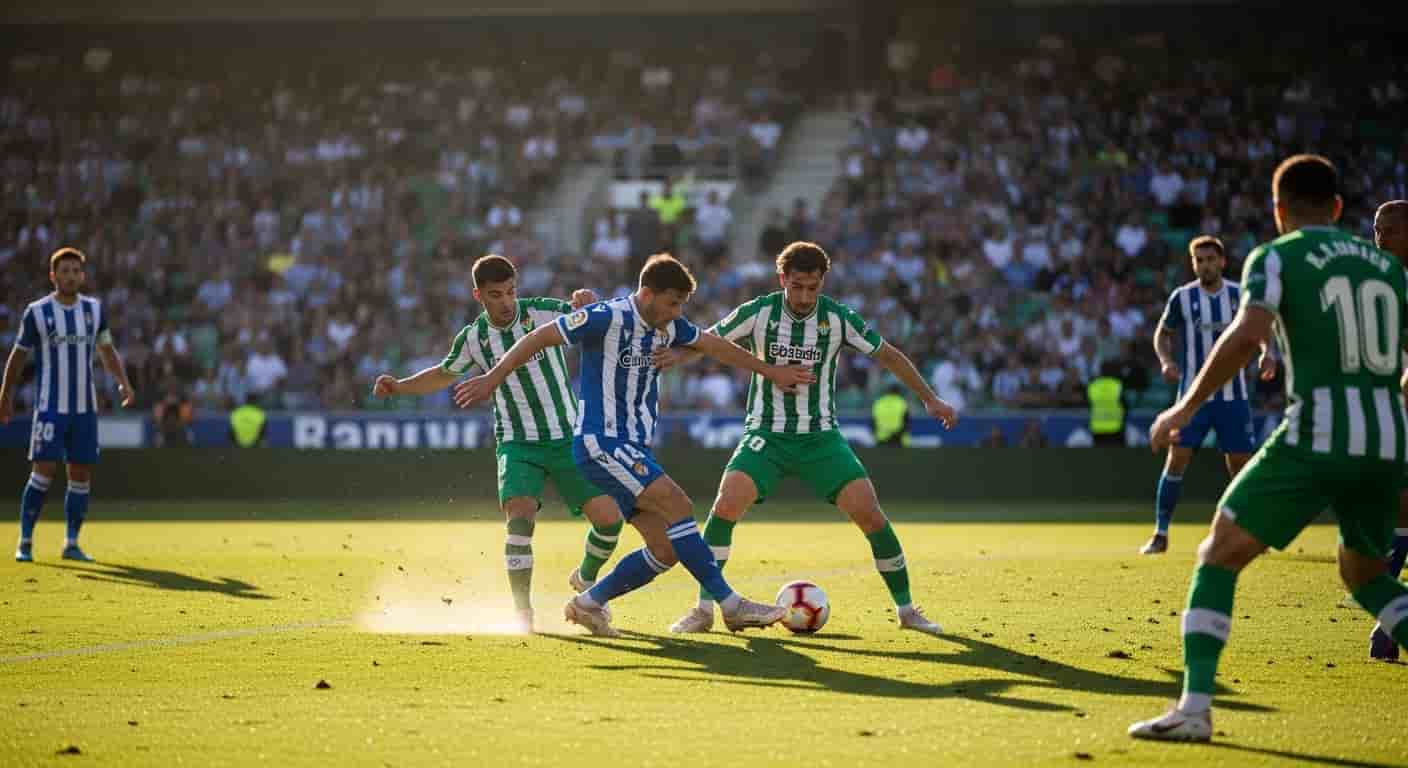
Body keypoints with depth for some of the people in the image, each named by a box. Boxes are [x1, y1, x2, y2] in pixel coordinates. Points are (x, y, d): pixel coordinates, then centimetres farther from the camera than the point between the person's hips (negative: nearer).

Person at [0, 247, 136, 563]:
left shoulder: (94, 309, 6)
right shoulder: (37, 312, -4)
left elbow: (107, 351, 17)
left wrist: (123, 382, 1)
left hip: (85, 407, 4)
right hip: (50, 407, -4)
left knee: (81, 476, 3)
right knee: (44, 472, -12)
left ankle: (72, 544, 12)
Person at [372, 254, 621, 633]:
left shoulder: (544, 312, -9)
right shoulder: (473, 338, -2)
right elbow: (445, 374, 18)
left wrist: (590, 303, -30)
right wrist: (399, 386, 4)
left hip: (567, 440, 0)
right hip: (518, 445, 0)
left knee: (608, 516, -9)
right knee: (520, 516, -24)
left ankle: (585, 580, 22)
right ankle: (522, 612, -12)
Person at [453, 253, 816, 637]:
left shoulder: (669, 325, 8)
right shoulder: (608, 318, -16)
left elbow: (715, 345, 23)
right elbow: (540, 337, -12)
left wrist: (770, 371, 29)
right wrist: (493, 378, -11)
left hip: (634, 449, 9)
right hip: (601, 443, -9)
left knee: (666, 550, 1)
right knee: (678, 507, -20)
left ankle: (588, 604, 14)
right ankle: (732, 605, -17)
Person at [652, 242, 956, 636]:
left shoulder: (838, 318, -8)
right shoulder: (758, 313, -9)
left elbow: (888, 355, 4)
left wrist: (930, 398, 3)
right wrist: (677, 356, -23)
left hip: (820, 436, 1)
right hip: (766, 433, -1)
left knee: (869, 513, -12)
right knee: (726, 505, -23)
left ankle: (906, 609, 5)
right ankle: (704, 610, -11)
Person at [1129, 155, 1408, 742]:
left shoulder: (1276, 257, 4)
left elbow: (1249, 332, -14)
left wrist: (1186, 407, -9)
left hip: (1316, 435, -5)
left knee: (1218, 557, 5)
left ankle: (1194, 708, -8)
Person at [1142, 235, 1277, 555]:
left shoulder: (1240, 295, 0)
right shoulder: (1182, 297, -2)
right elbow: (1162, 334, 10)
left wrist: (1266, 353, -9)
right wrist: (1166, 360, -10)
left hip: (1233, 394, 1)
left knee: (1240, 462, 2)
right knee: (1177, 457, -10)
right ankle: (1160, 534, -4)